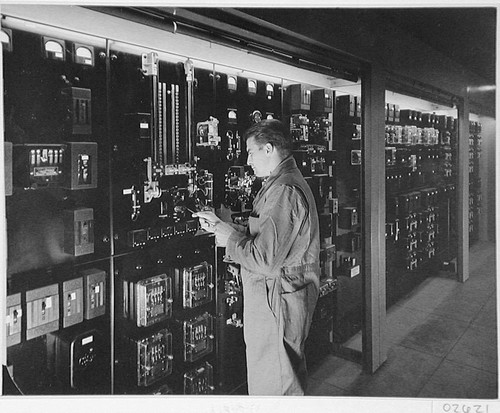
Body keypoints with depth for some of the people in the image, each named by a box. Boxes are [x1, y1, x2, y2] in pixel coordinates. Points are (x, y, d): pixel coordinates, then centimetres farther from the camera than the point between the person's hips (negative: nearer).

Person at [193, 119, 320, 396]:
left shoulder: (283, 191, -22)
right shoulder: (288, 182, 14)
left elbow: (264, 259, -27)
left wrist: (227, 236, -12)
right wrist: (222, 226, 7)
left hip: (276, 300, -11)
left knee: (271, 386, 4)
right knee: (290, 375, 24)